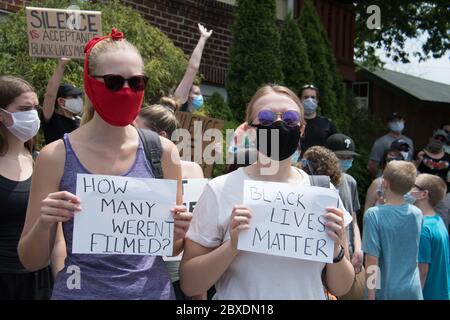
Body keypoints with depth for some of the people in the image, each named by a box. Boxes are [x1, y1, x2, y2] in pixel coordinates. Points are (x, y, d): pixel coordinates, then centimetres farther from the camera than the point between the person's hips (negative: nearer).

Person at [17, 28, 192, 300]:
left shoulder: (162, 151, -5)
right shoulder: (57, 156, -9)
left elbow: (172, 249, 5)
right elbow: (32, 261, -3)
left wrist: (177, 234, -16)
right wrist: (43, 225, -22)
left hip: (152, 290, 2)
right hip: (81, 291, -1)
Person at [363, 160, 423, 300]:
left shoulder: (373, 214, -16)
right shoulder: (417, 214, -2)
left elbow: (372, 259, -17)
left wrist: (371, 296, -10)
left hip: (385, 292, -3)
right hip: (412, 291, 4)